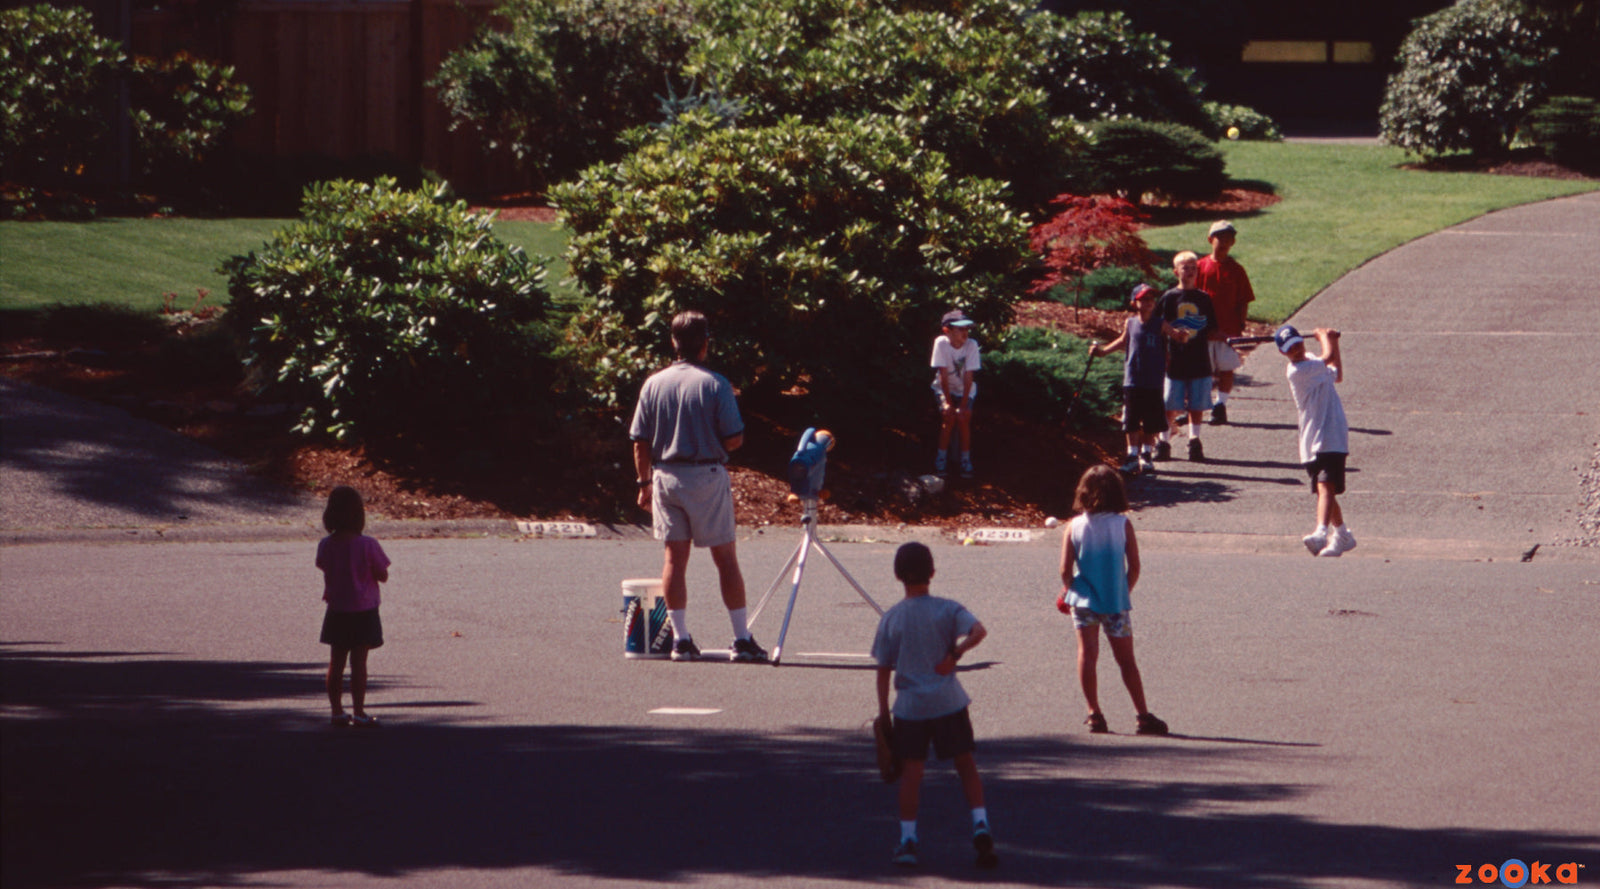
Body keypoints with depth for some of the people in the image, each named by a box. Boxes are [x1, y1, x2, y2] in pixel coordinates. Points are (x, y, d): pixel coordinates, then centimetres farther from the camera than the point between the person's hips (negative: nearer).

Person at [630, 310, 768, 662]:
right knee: (725, 557, 4)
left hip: (666, 475, 3)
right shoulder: (716, 384, -9)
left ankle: (680, 638, 6)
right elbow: (734, 439, -10)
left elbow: (640, 442, 2)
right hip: (707, 475, -3)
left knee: (674, 557, 8)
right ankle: (742, 638, 5)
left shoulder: (654, 384, 1)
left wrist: (645, 483, 12)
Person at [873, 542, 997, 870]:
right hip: (948, 701, -1)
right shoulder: (947, 609, -3)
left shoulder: (891, 618, 1)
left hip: (909, 705, 1)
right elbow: (978, 631, -22)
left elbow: (884, 668, 3)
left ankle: (908, 839, 4)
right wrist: (955, 653, -11)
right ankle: (980, 826, -3)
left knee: (912, 770, 7)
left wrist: (883, 711, 9)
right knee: (966, 764, 9)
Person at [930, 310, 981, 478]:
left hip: (965, 389, 1)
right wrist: (948, 402, -20)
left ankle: (966, 460, -4)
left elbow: (968, 377, -19)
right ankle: (941, 460, -6)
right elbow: (943, 375, -19)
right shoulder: (941, 343, -21)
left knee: (964, 417, -20)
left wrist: (963, 404, -22)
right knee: (949, 416, -22)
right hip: (944, 388, -1)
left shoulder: (971, 345, -20)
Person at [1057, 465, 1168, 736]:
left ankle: (1094, 714, 4)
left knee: (1087, 655, 6)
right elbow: (1134, 566, -6)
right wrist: (1124, 591, 10)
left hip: (1083, 600, 0)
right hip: (1116, 602, 0)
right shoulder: (1122, 524, -6)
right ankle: (1142, 715, 6)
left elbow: (1066, 569, -7)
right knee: (1126, 660, 6)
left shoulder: (1074, 526, -4)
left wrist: (1066, 592, 13)